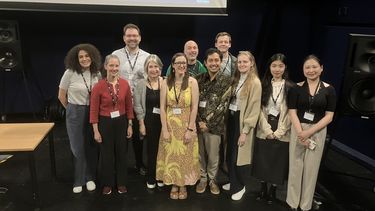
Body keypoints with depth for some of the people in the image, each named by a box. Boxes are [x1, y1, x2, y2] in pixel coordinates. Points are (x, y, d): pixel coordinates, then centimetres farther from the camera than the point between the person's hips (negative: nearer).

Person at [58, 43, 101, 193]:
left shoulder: (97, 74, 0)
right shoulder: (70, 73, -10)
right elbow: (61, 96, -1)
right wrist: (72, 109, 9)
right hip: (75, 114, -2)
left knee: (92, 147, 9)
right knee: (78, 148, 9)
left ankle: (90, 178, 27)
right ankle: (79, 180, 26)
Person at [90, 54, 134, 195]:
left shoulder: (125, 84, -5)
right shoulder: (99, 86, -13)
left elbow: (129, 106, 3)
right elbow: (94, 110, -8)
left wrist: (130, 125, 3)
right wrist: (96, 131, -8)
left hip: (121, 122, 2)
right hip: (105, 123, -2)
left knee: (122, 152, 14)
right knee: (107, 154, 12)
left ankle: (121, 182, 32)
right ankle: (107, 183, 32)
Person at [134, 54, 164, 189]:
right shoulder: (141, 84, -3)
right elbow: (138, 106, -2)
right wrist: (141, 124, -5)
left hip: (164, 121, 0)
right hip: (149, 122, 0)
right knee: (152, 150, 10)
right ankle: (151, 179, 28)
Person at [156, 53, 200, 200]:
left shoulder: (192, 82, -7)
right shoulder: (166, 82, -2)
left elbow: (194, 107, -9)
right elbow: (162, 107, -4)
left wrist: (190, 129, -12)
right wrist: (165, 129, -9)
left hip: (186, 124, -1)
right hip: (170, 124, 2)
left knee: (185, 156, 10)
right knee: (171, 156, 11)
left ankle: (183, 185, 30)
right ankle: (174, 185, 30)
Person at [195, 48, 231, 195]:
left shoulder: (226, 81, -4)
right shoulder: (199, 79, 3)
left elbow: (223, 105, -10)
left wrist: (208, 123, -12)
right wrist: (199, 121, -10)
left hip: (214, 125, -2)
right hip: (198, 124, 2)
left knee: (213, 155, 10)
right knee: (200, 154, 14)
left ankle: (212, 180, 32)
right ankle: (202, 178, 34)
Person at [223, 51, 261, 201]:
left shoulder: (255, 82, -12)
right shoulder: (236, 79, 11)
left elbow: (254, 109, -15)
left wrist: (245, 131, -17)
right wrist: (228, 119, 2)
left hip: (242, 121, -7)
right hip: (231, 118, 7)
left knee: (237, 156, 2)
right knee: (229, 154, 14)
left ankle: (239, 186, 23)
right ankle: (233, 182, 33)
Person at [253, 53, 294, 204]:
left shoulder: (290, 87, -2)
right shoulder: (263, 85, 3)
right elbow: (260, 109, -2)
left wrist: (279, 131, -12)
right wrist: (267, 130, -11)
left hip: (282, 133, -1)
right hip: (264, 131, 2)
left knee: (278, 161, 8)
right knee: (262, 160, 9)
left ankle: (273, 190, 27)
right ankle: (263, 188, 28)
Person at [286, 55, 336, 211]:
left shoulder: (329, 90, -1)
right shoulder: (297, 88, -1)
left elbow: (329, 116, -4)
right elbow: (292, 112, -4)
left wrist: (309, 132, -14)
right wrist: (300, 133, -17)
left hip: (318, 131, 0)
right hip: (298, 129, 0)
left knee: (311, 168, 9)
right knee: (295, 165, 5)